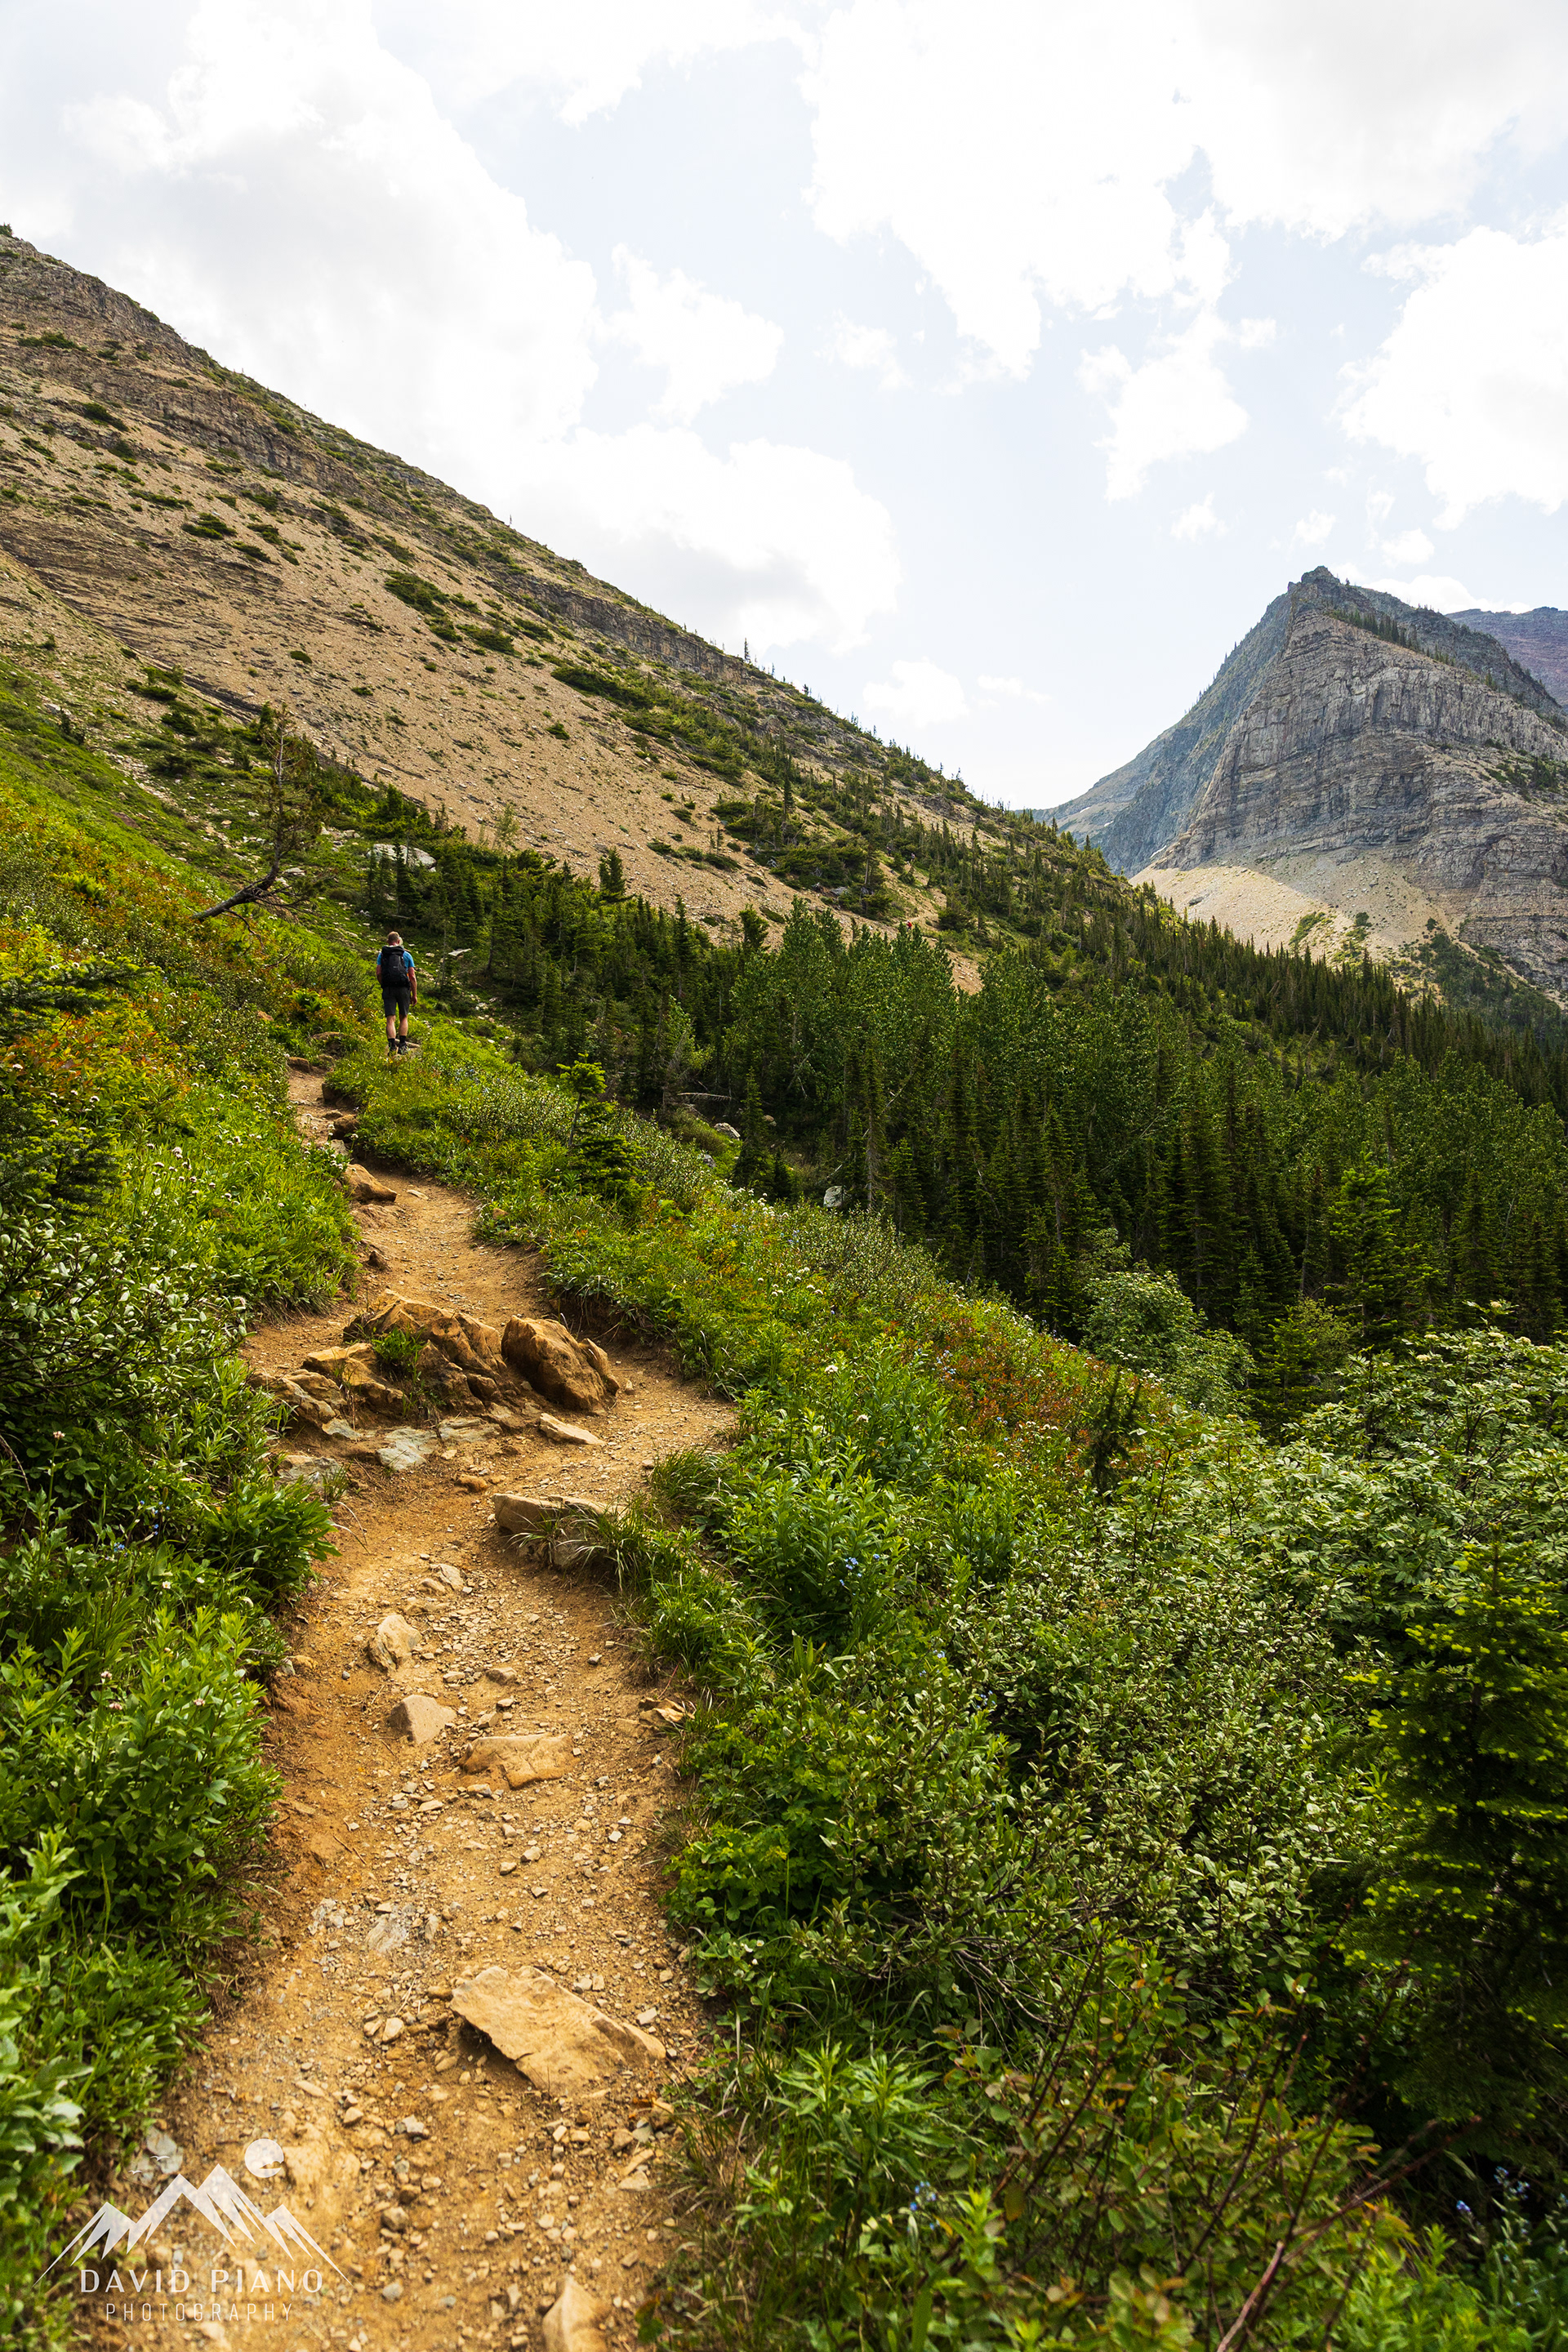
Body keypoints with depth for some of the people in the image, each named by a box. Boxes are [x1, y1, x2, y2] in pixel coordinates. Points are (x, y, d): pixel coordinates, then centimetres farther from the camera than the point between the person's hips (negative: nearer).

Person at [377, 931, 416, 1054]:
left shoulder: (382, 954, 8)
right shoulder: (406, 955, 7)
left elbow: (378, 973, -1)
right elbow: (413, 977, 2)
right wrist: (415, 995, 7)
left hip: (388, 989, 0)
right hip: (403, 988, 0)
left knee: (391, 1019, -3)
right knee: (403, 1018, 14)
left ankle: (392, 1046, -16)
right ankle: (402, 1045, 7)